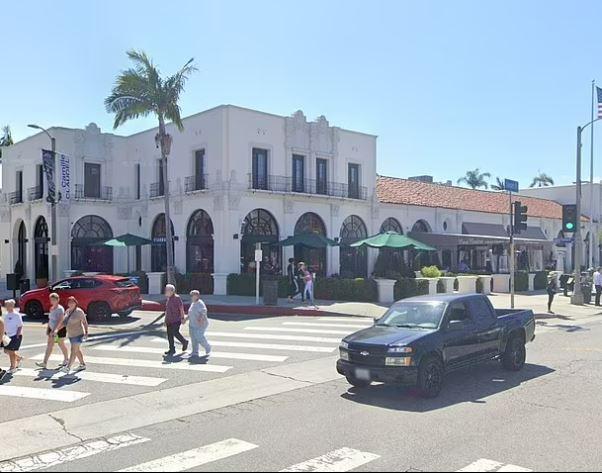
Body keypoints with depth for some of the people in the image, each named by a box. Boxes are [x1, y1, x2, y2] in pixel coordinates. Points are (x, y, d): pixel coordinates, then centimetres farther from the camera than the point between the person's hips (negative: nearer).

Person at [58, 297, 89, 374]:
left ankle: (68, 368, -16)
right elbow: (64, 322, 11)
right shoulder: (67, 311, 7)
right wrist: (57, 330, 0)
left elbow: (84, 322, -13)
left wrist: (86, 332, -20)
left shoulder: (79, 311, -14)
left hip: (78, 334, -8)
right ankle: (82, 365, 28)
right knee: (77, 350, 16)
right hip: (71, 335, 8)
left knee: (73, 351, -12)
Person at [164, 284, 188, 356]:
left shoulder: (177, 298, -12)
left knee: (175, 333, -11)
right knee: (169, 334, 6)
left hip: (176, 320, -8)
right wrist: (166, 320, 19)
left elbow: (181, 308, -13)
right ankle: (172, 349, 16)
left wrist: (182, 318, -16)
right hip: (169, 320, 8)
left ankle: (184, 342, 10)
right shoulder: (168, 298, 12)